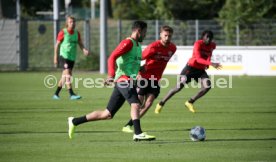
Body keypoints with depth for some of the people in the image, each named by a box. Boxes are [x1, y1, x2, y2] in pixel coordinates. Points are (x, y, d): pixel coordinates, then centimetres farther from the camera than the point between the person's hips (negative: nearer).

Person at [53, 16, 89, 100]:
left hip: (72, 57, 6)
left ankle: (56, 94, 23)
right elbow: (57, 45, -1)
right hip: (64, 55, -6)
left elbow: (80, 44, 7)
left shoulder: (77, 33, 8)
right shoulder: (63, 33, -6)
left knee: (64, 76, 11)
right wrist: (55, 57, -3)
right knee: (67, 74, -17)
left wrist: (84, 50, -15)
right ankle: (71, 94, -22)